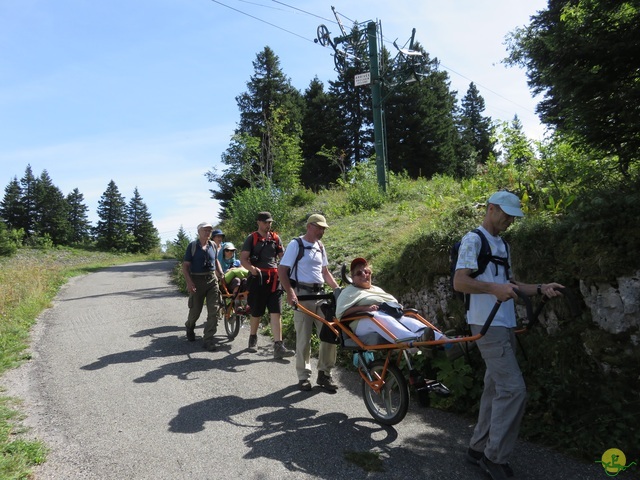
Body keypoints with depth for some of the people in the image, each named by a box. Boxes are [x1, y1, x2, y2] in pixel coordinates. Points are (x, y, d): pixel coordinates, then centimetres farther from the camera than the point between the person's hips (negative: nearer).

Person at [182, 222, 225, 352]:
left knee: (214, 310, -6)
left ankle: (208, 339, 1)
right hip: (197, 280, -3)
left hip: (212, 280, 3)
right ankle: (189, 328, 41)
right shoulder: (193, 246, -4)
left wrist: (220, 272, 6)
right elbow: (185, 265, -6)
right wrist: (189, 282, -17)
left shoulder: (213, 245, 8)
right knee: (195, 310, 8)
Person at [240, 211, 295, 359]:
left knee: (276, 313, -5)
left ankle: (278, 347, -8)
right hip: (258, 278, -2)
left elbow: (283, 257, 11)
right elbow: (243, 259, -5)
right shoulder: (251, 239, 2)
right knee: (256, 312, 9)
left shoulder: (275, 238, 11)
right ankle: (253, 338, 35)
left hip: (274, 278, 2)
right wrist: (252, 268, -26)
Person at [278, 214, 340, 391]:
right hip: (303, 295, -6)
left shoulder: (320, 246, 15)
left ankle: (324, 374, 14)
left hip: (321, 295, 6)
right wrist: (290, 292, -22)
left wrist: (338, 289, 9)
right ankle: (303, 376, 13)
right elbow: (282, 270, -9)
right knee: (303, 339, 0)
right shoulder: (296, 244, -4)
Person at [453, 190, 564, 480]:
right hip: (488, 326, -9)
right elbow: (459, 282, -17)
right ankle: (495, 456, -1)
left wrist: (539, 289, 7)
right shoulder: (473, 240, -8)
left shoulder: (502, 245, 20)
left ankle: (479, 448, 22)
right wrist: (494, 288, -30)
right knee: (513, 389, -12)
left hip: (505, 325, 9)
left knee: (496, 389, 11)